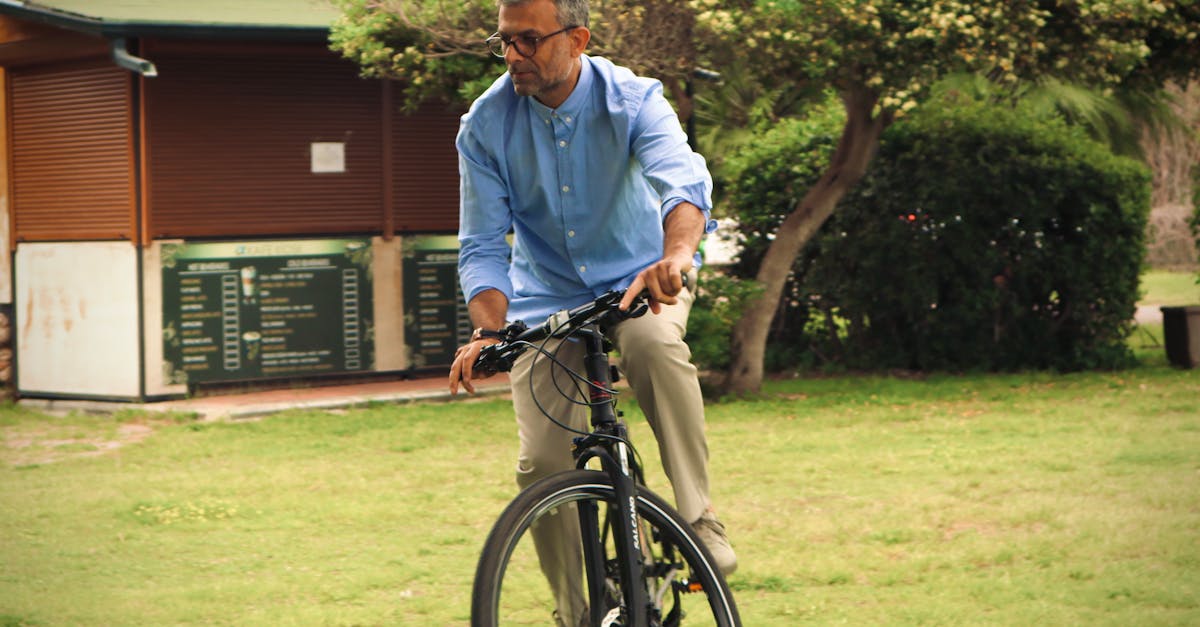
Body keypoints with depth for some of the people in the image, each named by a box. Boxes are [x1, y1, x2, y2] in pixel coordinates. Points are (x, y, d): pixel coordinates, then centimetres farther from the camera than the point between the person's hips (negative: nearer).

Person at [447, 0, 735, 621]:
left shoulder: (632, 99, -19)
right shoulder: (485, 126, -13)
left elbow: (684, 179, -37)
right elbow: (482, 245, -12)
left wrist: (676, 255, -58)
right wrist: (488, 331, -30)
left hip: (642, 278, -2)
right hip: (547, 296, 2)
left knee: (654, 342, -38)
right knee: (543, 465, -8)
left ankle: (698, 518, -27)